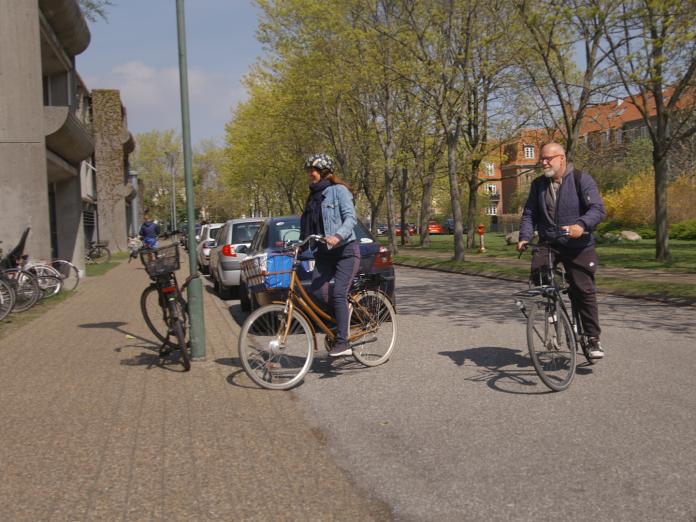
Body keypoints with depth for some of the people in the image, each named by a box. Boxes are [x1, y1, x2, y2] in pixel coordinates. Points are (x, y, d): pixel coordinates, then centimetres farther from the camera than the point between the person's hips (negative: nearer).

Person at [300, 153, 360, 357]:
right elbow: (307, 226, 18)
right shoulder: (313, 196, 17)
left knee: (338, 294, -16)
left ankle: (342, 343, -13)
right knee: (317, 293, -11)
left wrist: (338, 236, -33)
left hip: (346, 250, -6)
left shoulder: (338, 190, -5)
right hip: (323, 253, 6)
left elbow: (351, 218, -16)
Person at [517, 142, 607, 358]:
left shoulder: (582, 180, -5)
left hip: (578, 245, -3)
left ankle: (593, 339, 8)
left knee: (584, 291, -5)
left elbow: (598, 209, -15)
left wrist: (581, 225, -34)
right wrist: (524, 237, -6)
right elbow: (529, 214, 12)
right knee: (537, 271, -25)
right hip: (548, 244, 3)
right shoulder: (538, 184, 10)